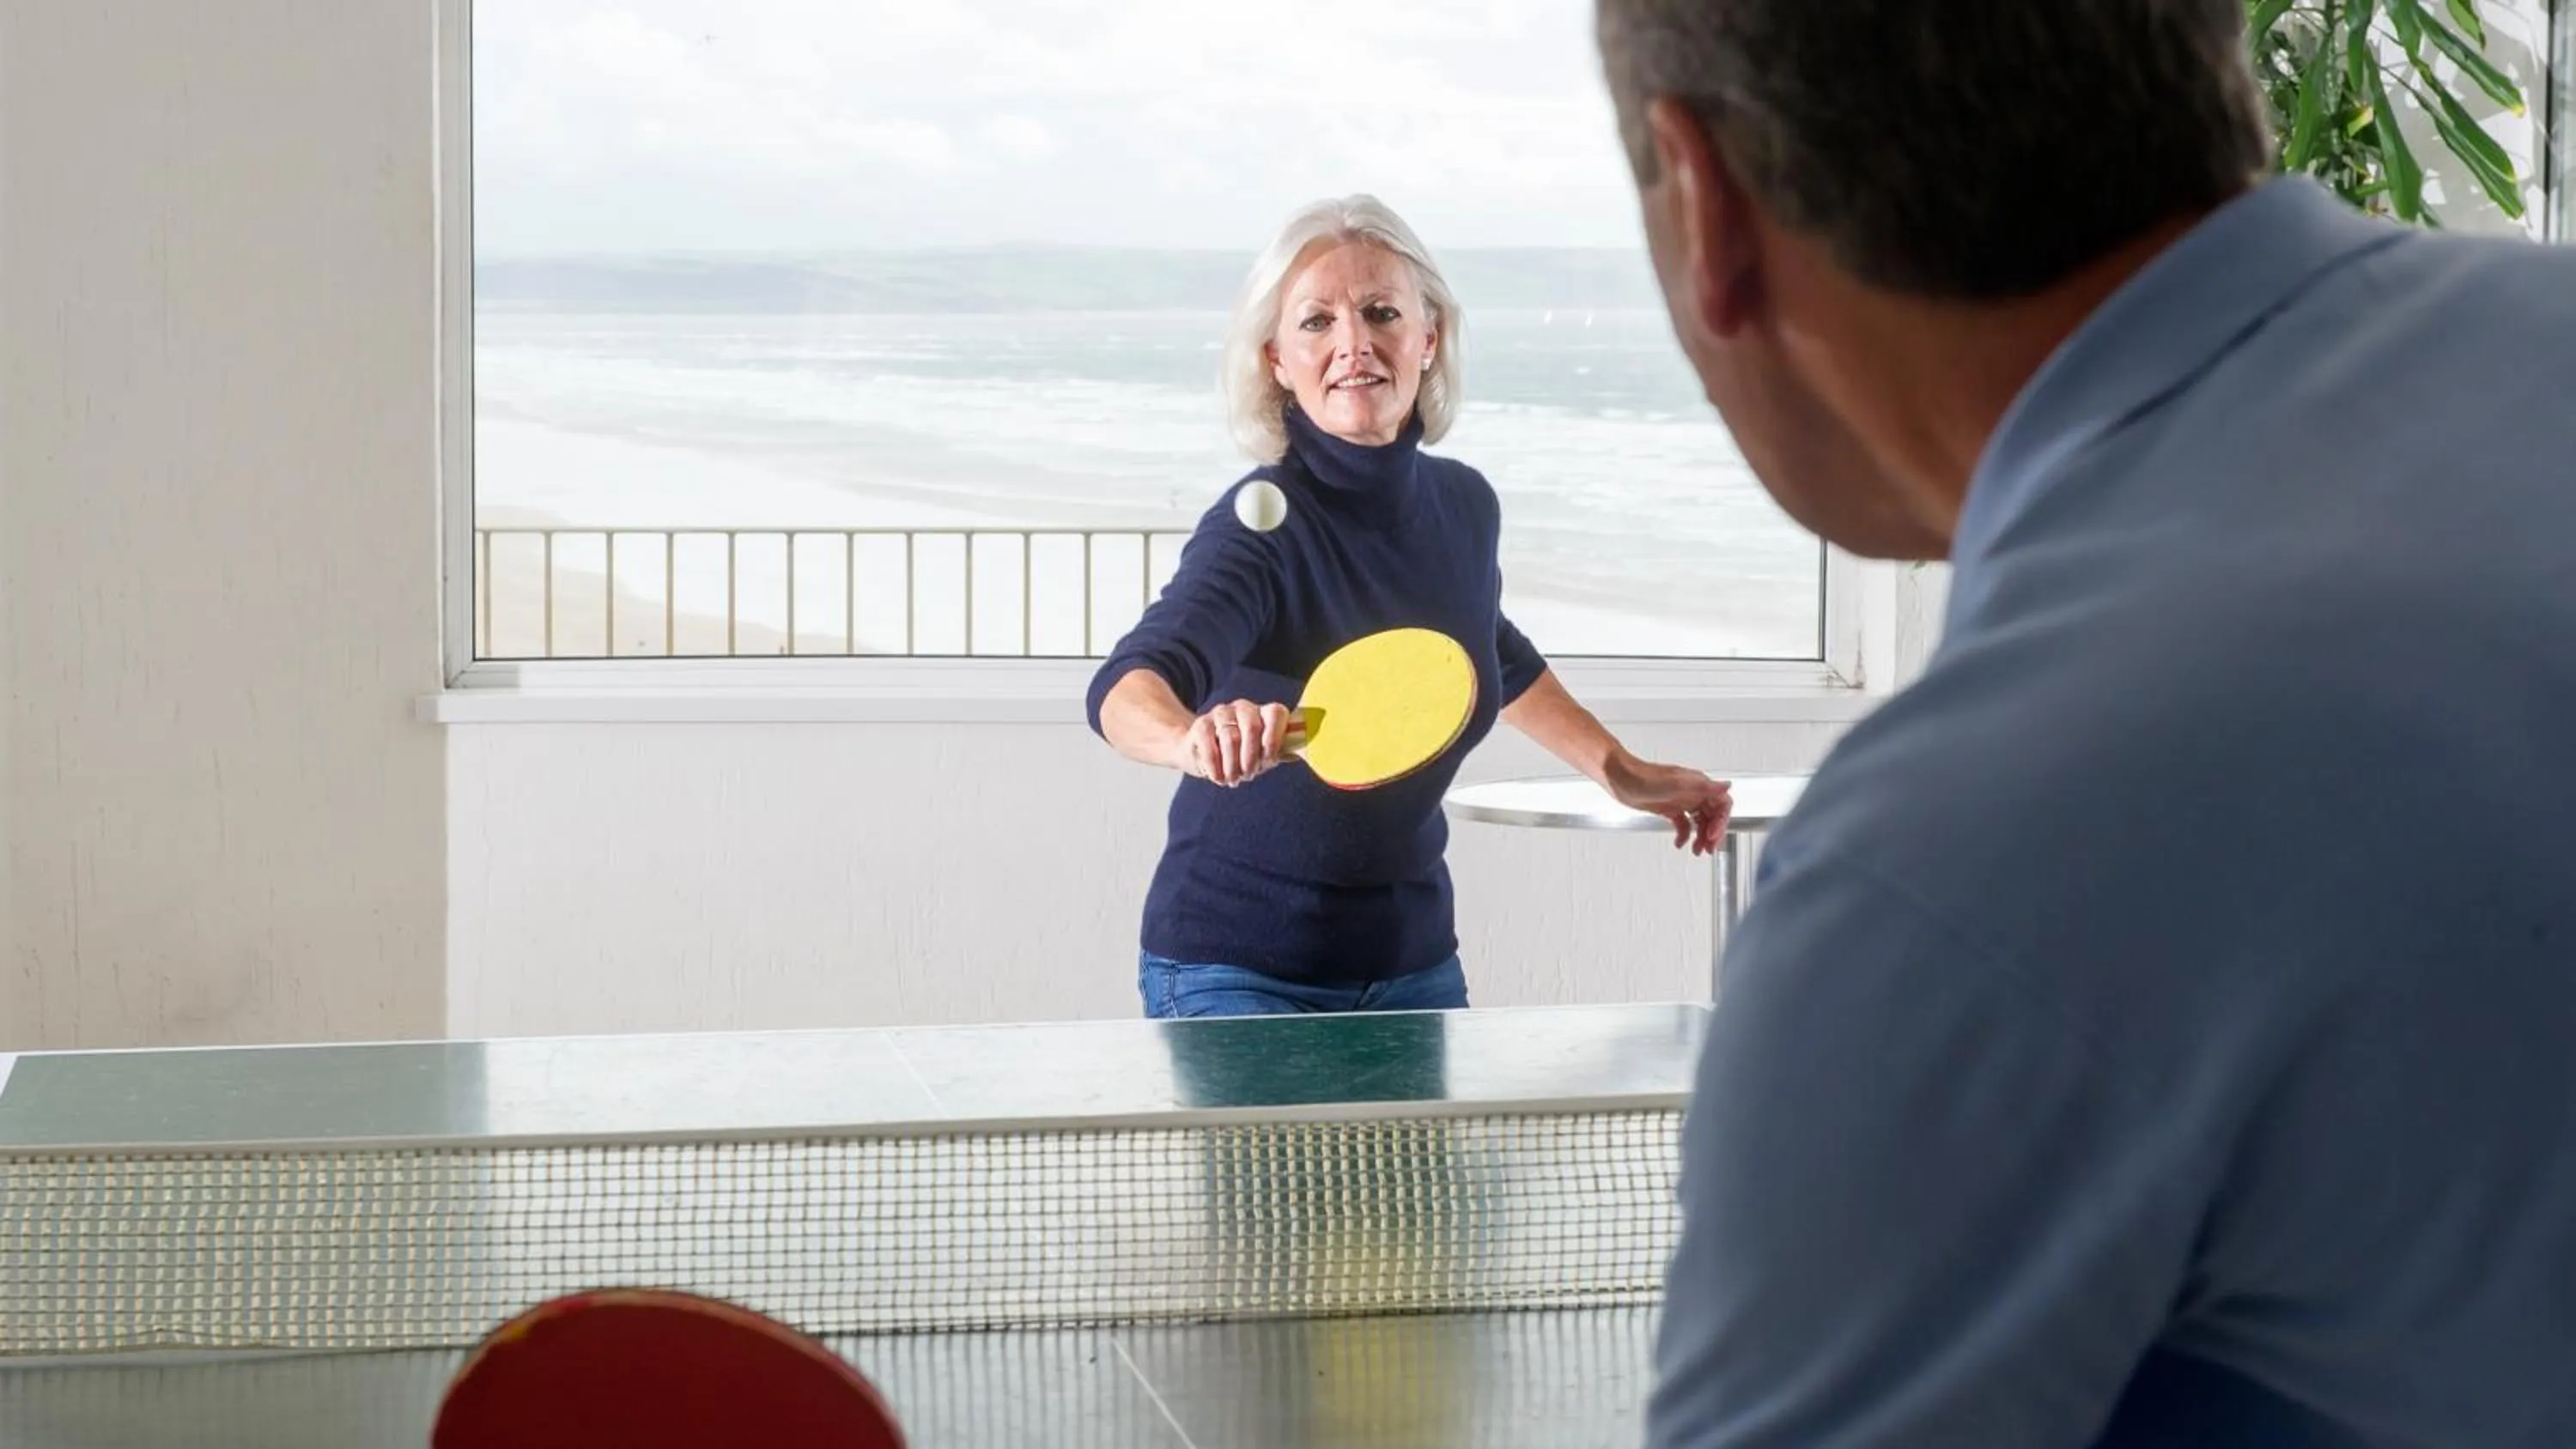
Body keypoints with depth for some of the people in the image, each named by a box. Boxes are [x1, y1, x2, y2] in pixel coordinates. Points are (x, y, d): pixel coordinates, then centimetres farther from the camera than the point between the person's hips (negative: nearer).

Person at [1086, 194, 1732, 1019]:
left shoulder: (1465, 507, -3)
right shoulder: (1266, 527, -22)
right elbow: (1129, 685, -41)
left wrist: (1622, 773, 22)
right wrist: (1195, 738, -62)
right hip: (1238, 975, -6)